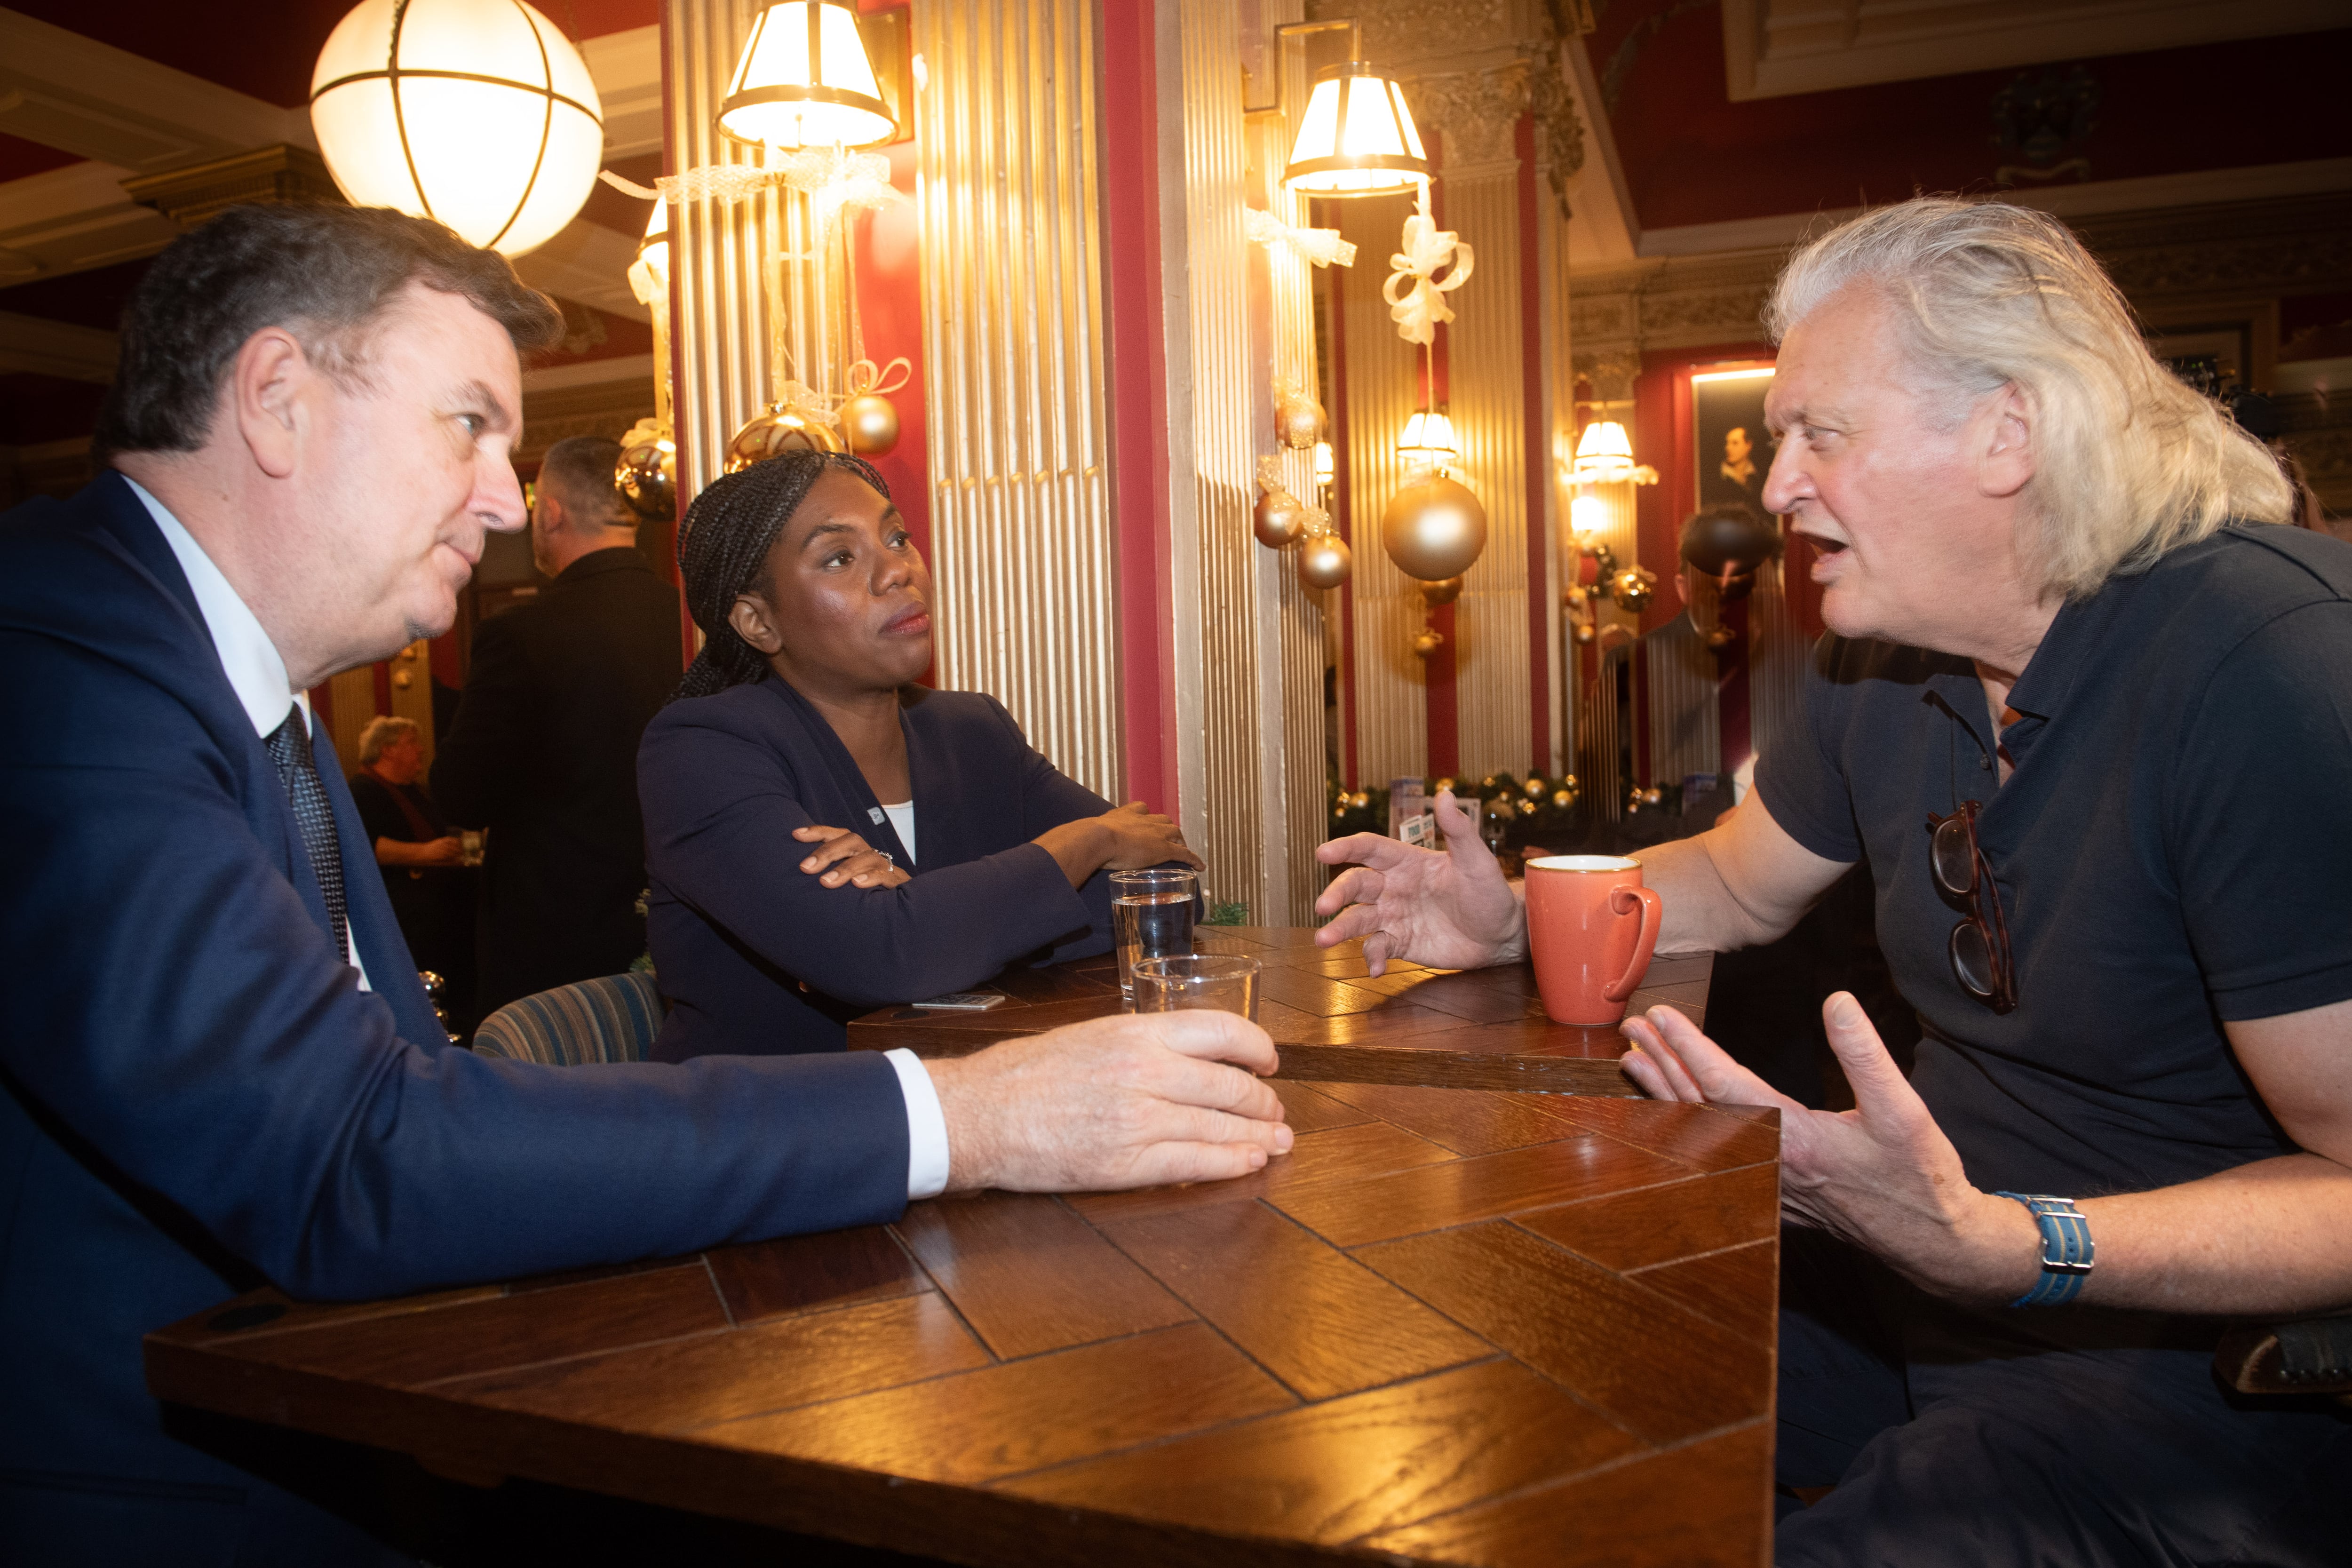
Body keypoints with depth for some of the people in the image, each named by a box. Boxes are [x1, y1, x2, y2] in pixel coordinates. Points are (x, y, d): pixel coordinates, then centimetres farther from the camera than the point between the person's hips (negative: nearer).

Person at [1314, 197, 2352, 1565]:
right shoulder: (1882, 660, 3)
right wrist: (1511, 922, 4)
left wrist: (2000, 1245, -39)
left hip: (2212, 1365, -6)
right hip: (1931, 1262, 7)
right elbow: (1746, 882, 19)